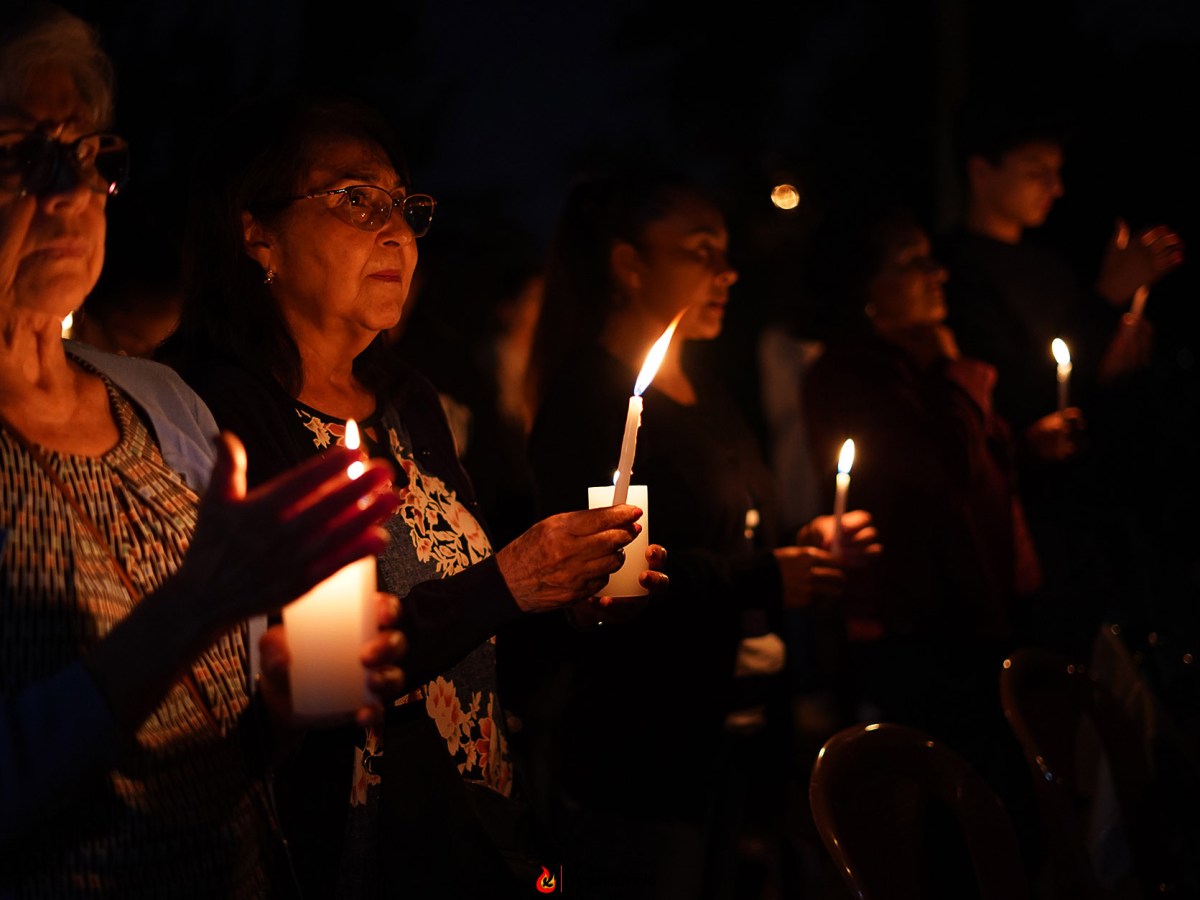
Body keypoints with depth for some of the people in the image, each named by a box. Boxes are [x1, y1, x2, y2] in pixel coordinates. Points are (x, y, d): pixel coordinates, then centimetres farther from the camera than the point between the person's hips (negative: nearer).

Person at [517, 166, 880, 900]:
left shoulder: (705, 392, 14)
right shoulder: (592, 398, -13)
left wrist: (806, 548, 1)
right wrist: (764, 580, -23)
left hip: (737, 739, 8)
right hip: (642, 755, -8)